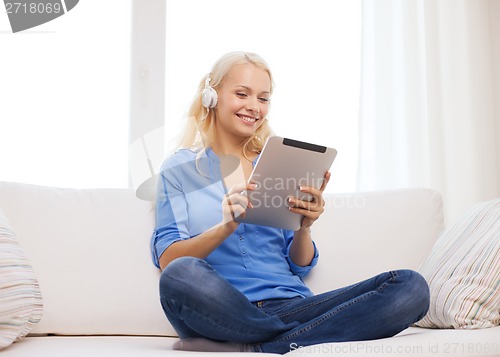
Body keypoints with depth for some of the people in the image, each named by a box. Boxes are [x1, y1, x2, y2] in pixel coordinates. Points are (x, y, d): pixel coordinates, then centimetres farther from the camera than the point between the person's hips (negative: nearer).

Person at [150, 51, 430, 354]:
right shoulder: (180, 168, 11)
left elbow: (300, 267, 15)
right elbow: (167, 260, -1)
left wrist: (303, 228, -7)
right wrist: (226, 227, -18)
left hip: (291, 304, 4)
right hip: (223, 311, -3)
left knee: (411, 286, -18)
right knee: (182, 275, -39)